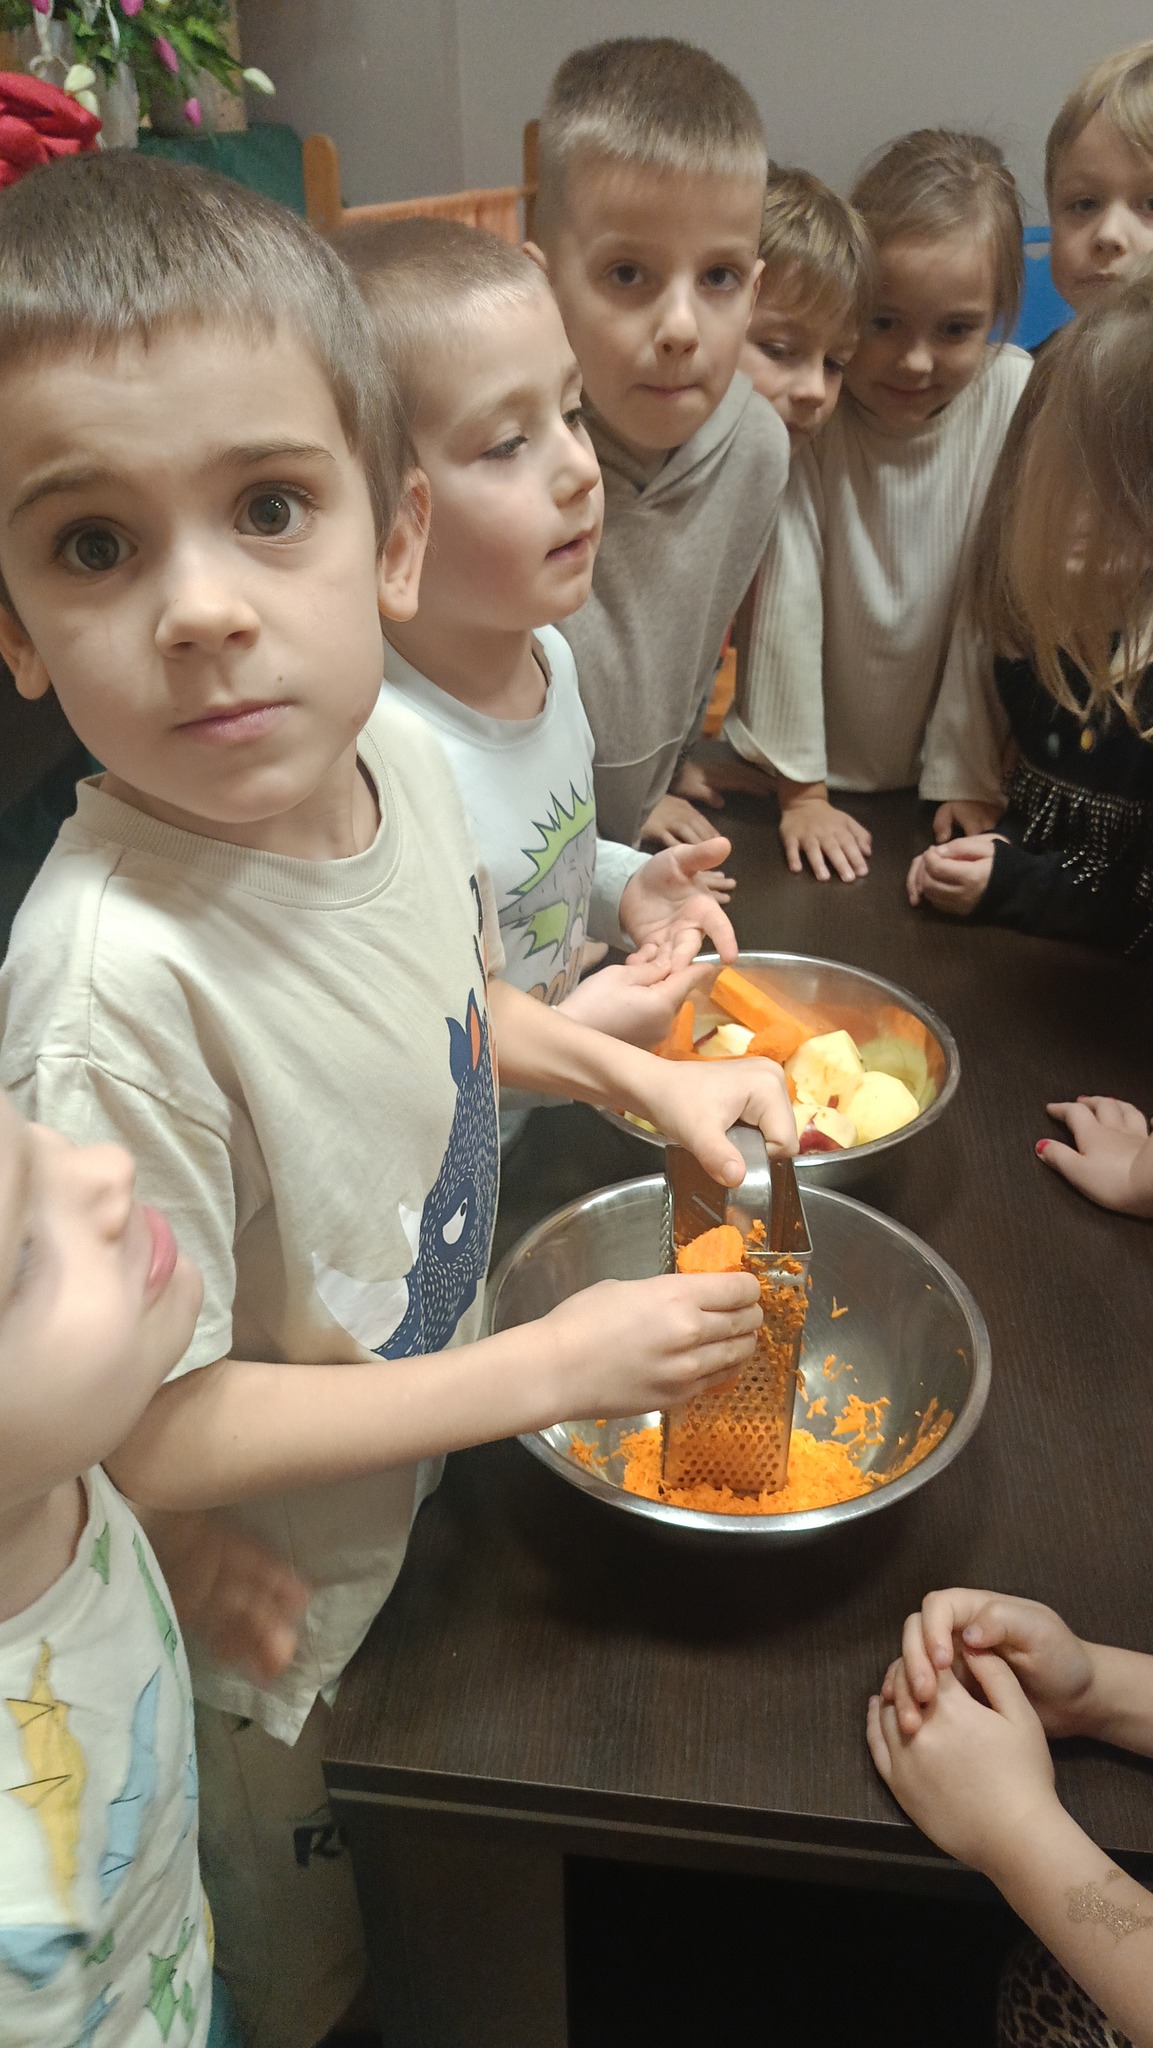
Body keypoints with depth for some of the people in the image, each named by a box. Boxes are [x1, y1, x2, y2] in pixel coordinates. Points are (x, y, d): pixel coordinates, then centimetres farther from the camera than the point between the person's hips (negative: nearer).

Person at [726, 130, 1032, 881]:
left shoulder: (1012, 396, -11)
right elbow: (786, 599, -15)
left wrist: (972, 776, -7)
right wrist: (801, 790, -13)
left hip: (936, 775, 2)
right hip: (812, 769, -1)